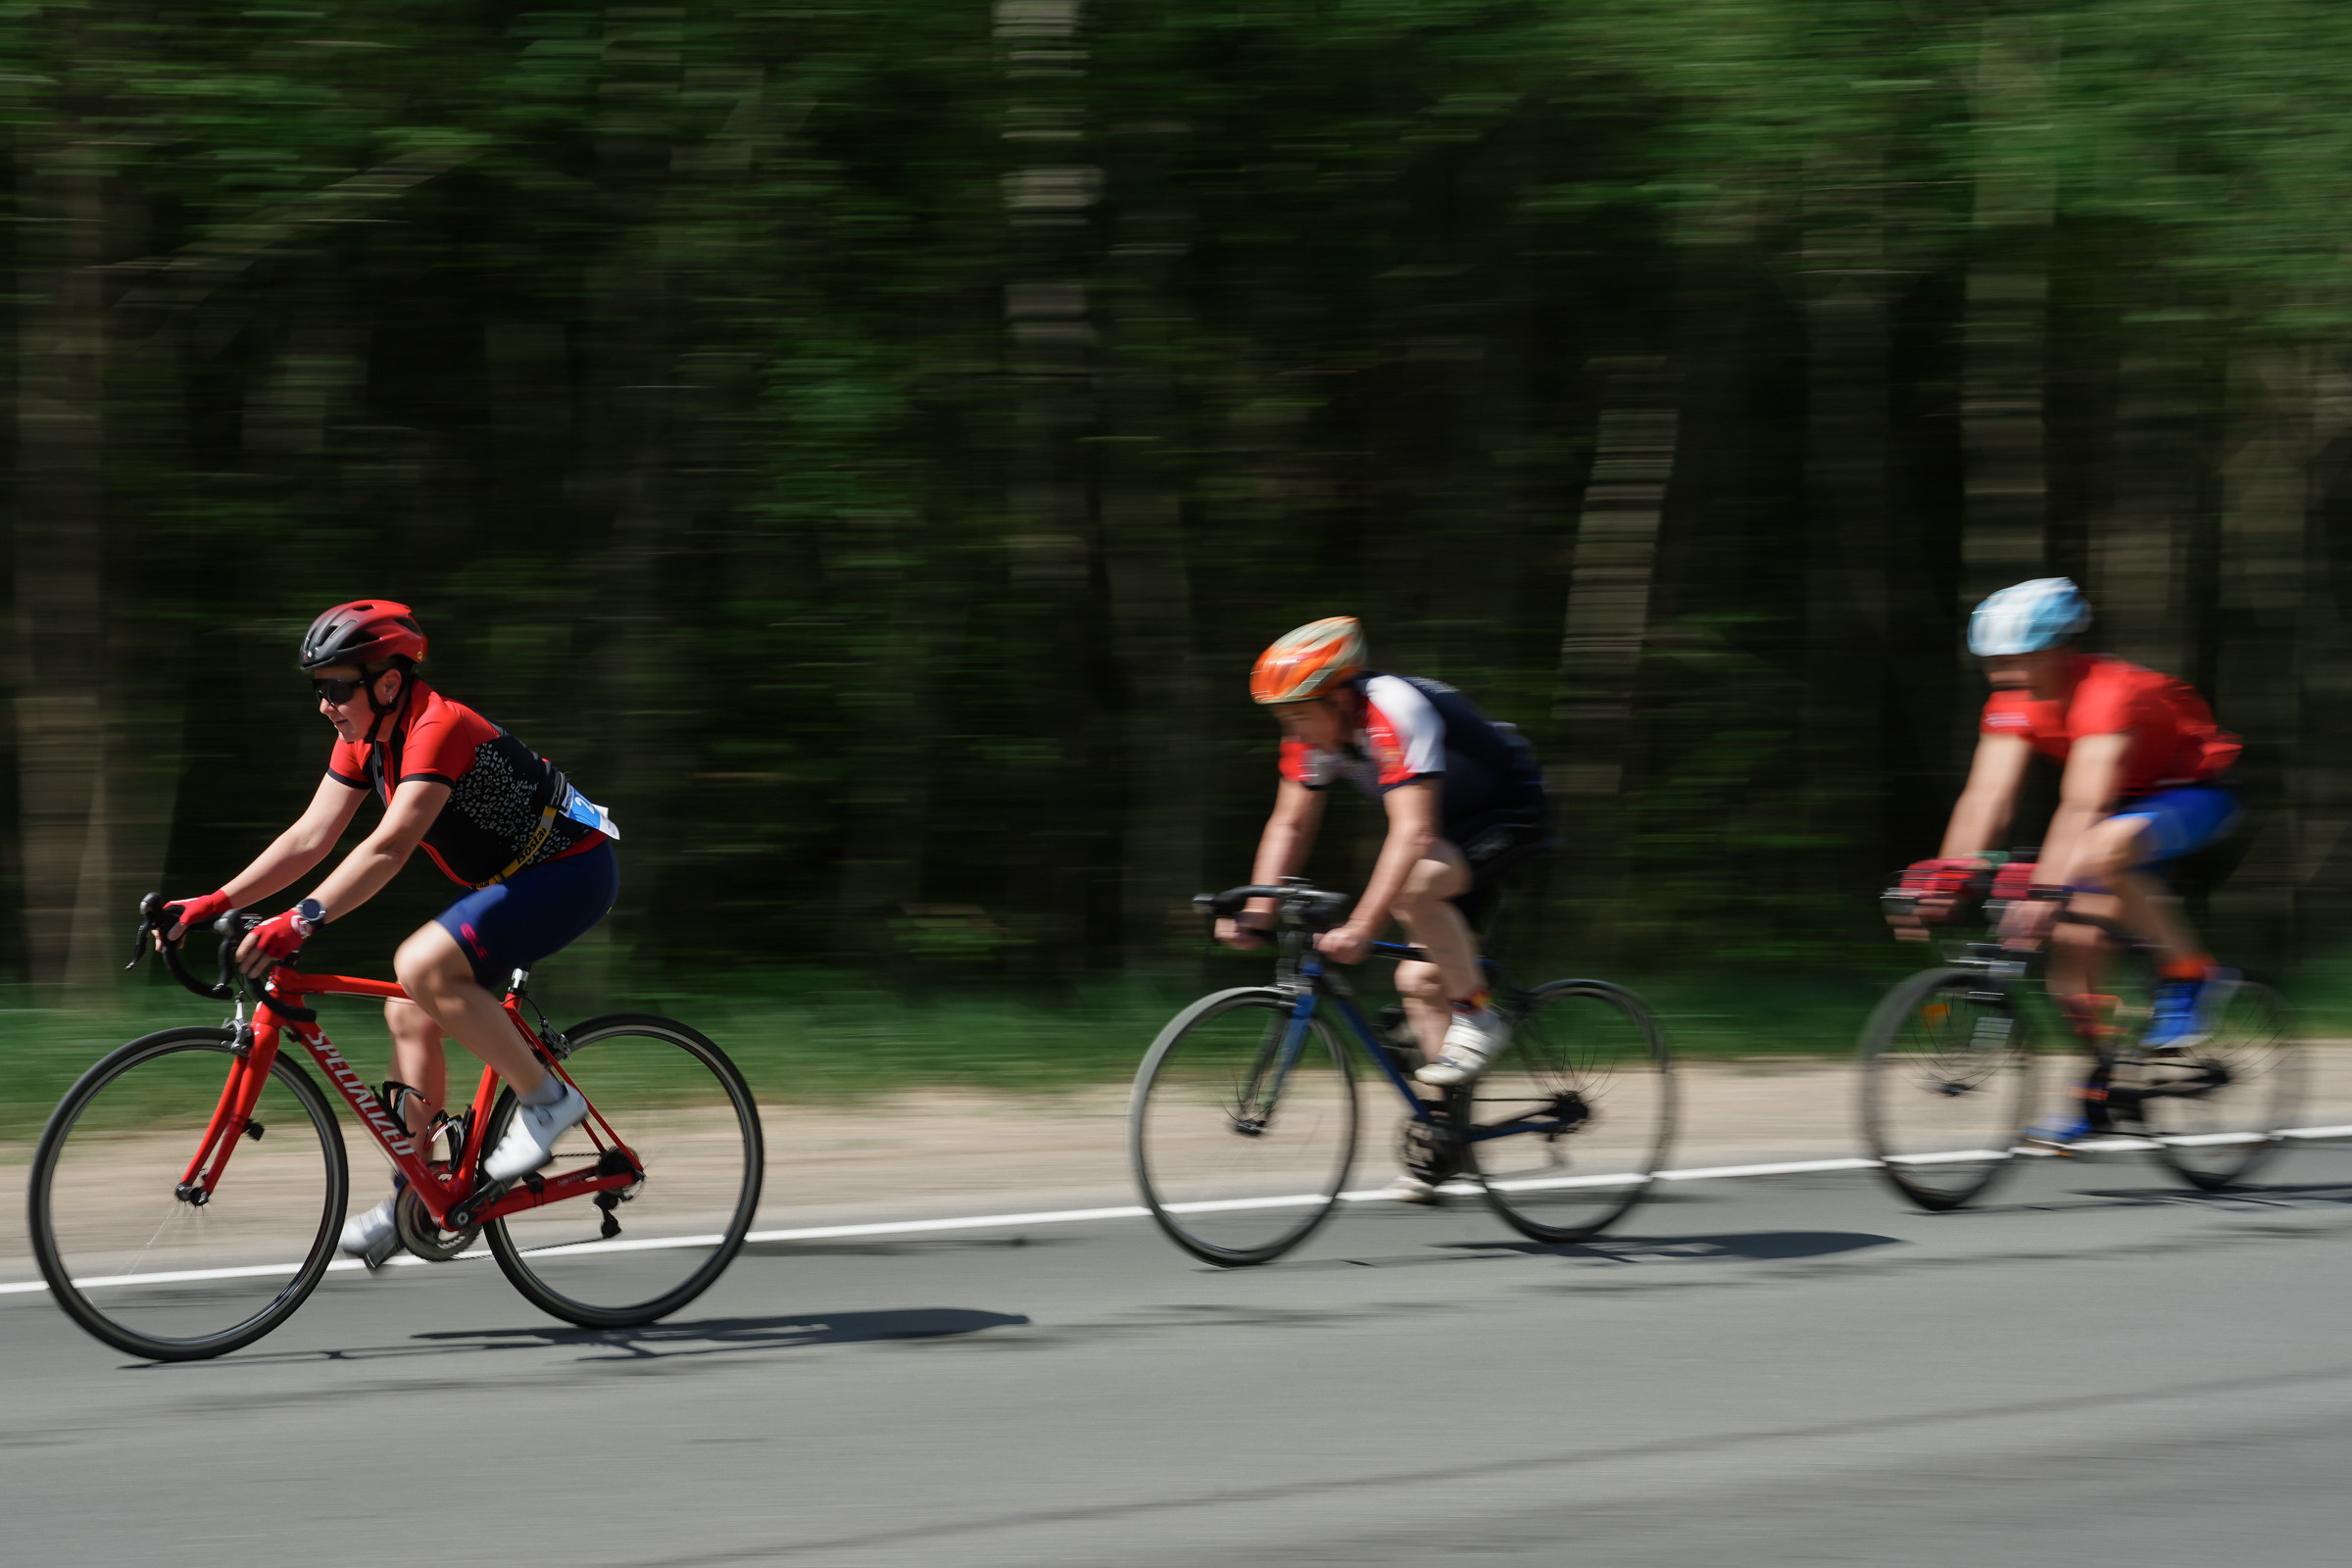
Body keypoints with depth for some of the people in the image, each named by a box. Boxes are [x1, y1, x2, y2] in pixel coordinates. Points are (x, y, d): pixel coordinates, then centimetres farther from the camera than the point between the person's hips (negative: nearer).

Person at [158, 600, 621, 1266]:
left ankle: (545, 1098, -14)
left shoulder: (438, 729, -26)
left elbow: (388, 847, -36)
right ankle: (412, 1198, 12)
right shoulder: (363, 739, 3)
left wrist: (301, 921, -45)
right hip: (508, 880, 10)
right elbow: (310, 838, 2)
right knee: (410, 1012, 5)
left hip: (573, 869, -10)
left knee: (423, 967, -26)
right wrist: (213, 904, -6)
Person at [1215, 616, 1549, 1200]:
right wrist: (1255, 915, -11)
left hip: (1511, 817, -9)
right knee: (1421, 980, 3)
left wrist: (1363, 926, -48)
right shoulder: (1315, 733, -9)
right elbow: (1289, 824, 0)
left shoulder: (1395, 716, -33)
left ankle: (1478, 1017, -17)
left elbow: (1411, 833, -41)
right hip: (1452, 827, 9)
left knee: (1416, 886, -34)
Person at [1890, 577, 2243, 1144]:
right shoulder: (2015, 705, -10)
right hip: (2132, 800, 7)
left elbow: (2082, 806, -42)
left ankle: (2190, 974, -18)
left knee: (2104, 853, -36)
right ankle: (2100, 1085, 11)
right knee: (2074, 937, -6)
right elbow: (1988, 795, -16)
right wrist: (1946, 879, -27)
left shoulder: (2109, 693, -32)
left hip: (2198, 793, -7)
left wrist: (2048, 888, -50)